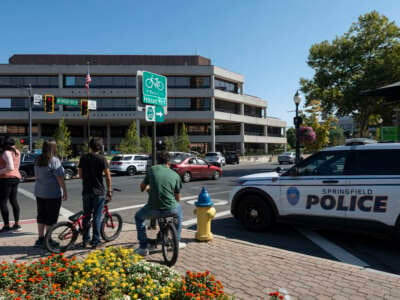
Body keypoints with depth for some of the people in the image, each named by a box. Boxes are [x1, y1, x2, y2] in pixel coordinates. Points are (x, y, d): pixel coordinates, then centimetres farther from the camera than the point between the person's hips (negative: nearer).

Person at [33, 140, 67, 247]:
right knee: (51, 218, 2)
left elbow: (36, 176, 16)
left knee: (41, 216, 15)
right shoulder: (54, 161, -16)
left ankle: (40, 239, 24)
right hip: (53, 194, -8)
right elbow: (60, 178, -18)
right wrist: (65, 192, -11)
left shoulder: (38, 160, 8)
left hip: (39, 193, 8)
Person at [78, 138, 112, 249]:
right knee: (97, 217, 3)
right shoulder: (102, 159, -8)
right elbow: (108, 177, -9)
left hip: (86, 191, 4)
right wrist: (109, 190, 0)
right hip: (98, 191, -4)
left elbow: (80, 175, 9)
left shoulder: (83, 158, 4)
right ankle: (95, 242, 8)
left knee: (86, 216, 14)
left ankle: (85, 241, 22)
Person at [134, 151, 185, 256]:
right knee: (179, 210, 37)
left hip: (153, 209, -1)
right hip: (171, 209, 1)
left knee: (138, 217, 30)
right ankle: (177, 242, 41)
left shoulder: (152, 170, 2)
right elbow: (178, 198, 11)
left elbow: (142, 187, 14)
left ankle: (143, 247, 24)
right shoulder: (175, 175, 5)